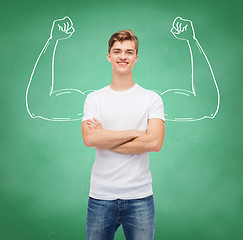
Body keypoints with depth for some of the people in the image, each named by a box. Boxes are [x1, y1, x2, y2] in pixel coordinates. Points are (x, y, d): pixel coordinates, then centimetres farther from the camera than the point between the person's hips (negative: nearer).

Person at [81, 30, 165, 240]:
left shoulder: (152, 99, 2)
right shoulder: (93, 99, 5)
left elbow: (155, 142, -11)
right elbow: (89, 138, -11)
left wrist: (105, 140, -10)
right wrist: (135, 133, -12)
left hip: (140, 198, 0)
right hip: (100, 197, 1)